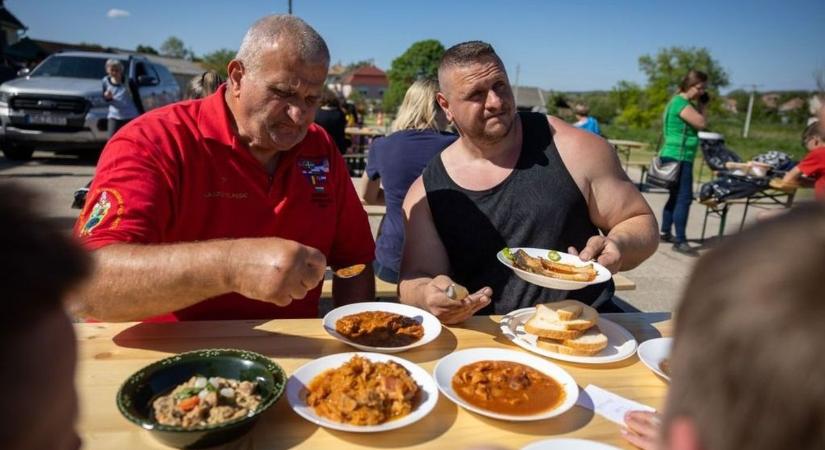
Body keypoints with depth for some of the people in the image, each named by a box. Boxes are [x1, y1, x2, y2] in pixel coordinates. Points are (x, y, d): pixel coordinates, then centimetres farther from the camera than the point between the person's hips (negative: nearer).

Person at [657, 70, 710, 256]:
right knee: (684, 198, -11)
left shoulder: (682, 102, 18)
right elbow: (702, 123, -17)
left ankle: (665, 233, 23)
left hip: (677, 157, 11)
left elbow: (697, 124, 22)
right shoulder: (681, 102, -14)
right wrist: (701, 106, -5)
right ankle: (680, 242, -10)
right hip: (678, 157, -11)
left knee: (676, 196, 15)